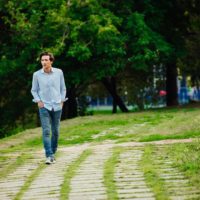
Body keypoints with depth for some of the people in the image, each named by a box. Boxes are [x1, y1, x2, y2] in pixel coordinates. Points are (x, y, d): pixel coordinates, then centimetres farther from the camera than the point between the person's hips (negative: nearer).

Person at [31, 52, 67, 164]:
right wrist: (38, 101, -4)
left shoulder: (59, 72, -1)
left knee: (55, 131, 8)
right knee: (46, 131, -11)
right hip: (44, 106, -1)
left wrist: (62, 100, 2)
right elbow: (34, 90, 9)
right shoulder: (37, 75, -3)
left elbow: (63, 88, 10)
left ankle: (53, 153, 25)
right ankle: (49, 156, -14)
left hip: (57, 106, 1)